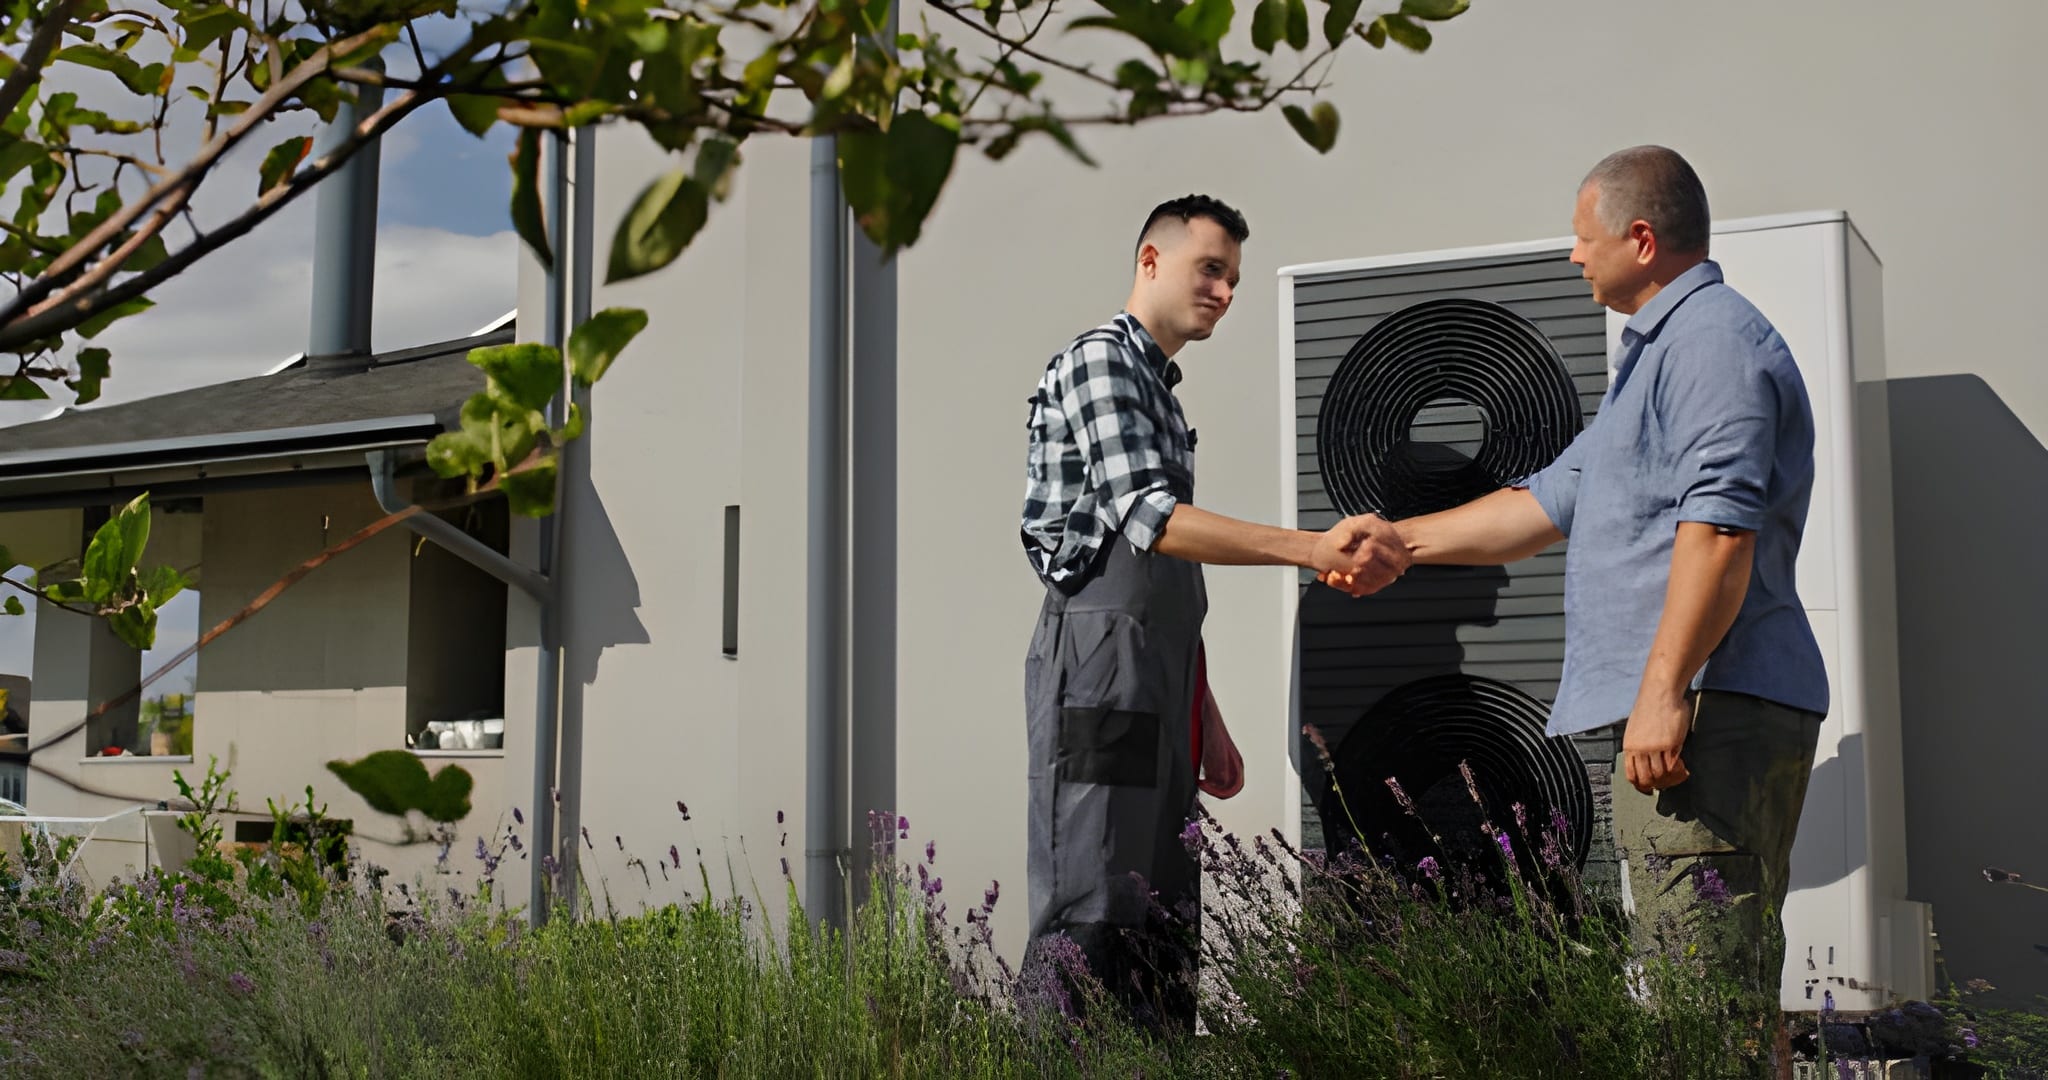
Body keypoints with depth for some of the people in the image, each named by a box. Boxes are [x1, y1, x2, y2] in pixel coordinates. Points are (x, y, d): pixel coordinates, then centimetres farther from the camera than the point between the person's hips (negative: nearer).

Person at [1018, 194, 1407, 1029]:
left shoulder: (1163, 393, 24)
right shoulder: (1099, 359, -5)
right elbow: (1145, 517, -20)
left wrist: (1208, 721, 21)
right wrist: (1313, 550, -28)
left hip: (1159, 681, 9)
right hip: (1098, 659, -9)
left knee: (1162, 927, 7)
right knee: (1088, 924, -12)